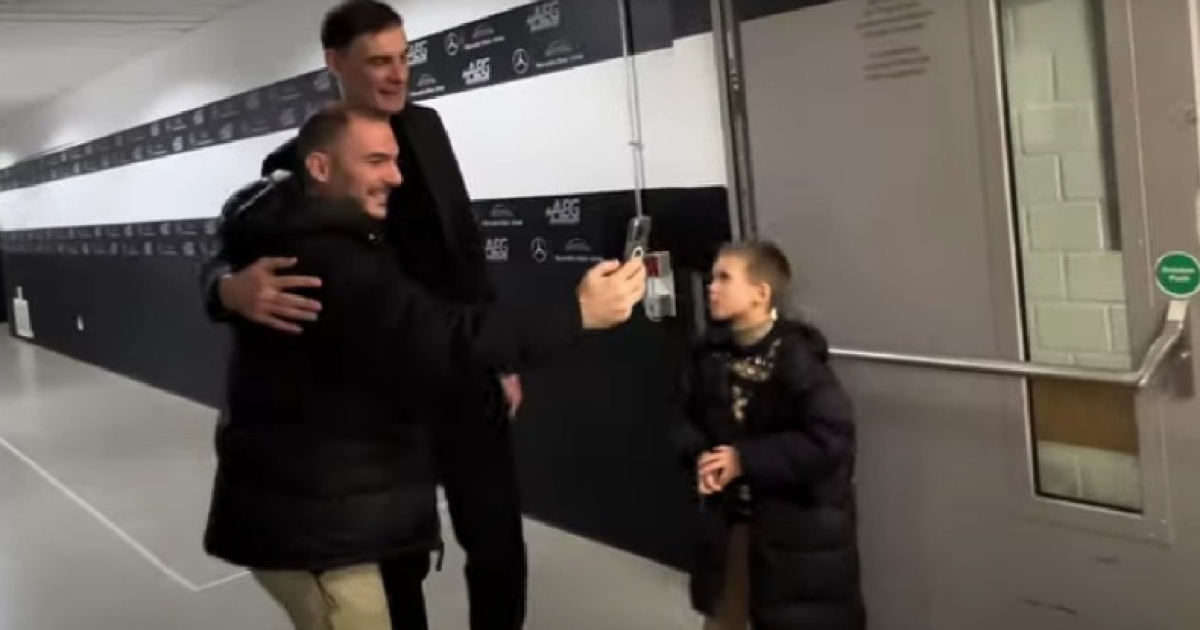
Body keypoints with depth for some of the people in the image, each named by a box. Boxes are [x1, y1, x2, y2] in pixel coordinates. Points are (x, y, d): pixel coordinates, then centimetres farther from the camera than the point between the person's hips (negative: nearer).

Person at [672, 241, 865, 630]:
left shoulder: (796, 357, -21)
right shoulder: (711, 353, -3)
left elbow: (830, 440, -26)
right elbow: (686, 416, 7)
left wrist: (746, 459, -24)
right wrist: (699, 456, -15)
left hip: (797, 521, -6)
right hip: (727, 513, 6)